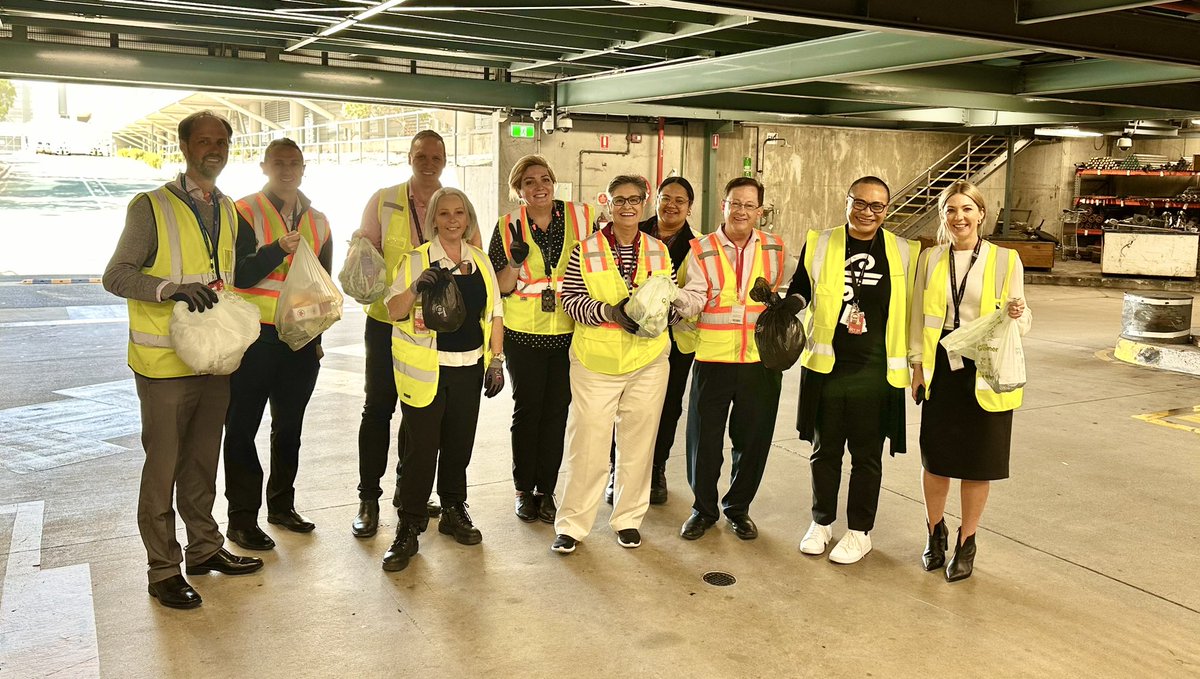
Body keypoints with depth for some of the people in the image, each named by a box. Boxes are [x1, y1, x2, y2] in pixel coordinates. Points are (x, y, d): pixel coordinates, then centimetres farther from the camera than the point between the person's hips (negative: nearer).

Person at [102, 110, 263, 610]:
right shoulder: (152, 207, -9)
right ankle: (163, 570, 13)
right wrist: (172, 288, -26)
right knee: (163, 466, 2)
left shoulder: (228, 210, 12)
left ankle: (204, 548, 30)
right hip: (164, 363, -6)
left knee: (203, 460, 16)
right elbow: (115, 276, -12)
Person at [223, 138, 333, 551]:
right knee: (243, 427, 1)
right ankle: (242, 517, 9)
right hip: (254, 338, -5)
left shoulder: (317, 221, 11)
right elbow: (240, 274, -15)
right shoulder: (245, 212, -5)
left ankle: (281, 504, 28)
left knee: (289, 426, 14)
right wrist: (280, 249, -29)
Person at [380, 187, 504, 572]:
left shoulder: (480, 260, 11)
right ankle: (409, 529, 7)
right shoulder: (417, 259, -2)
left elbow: (494, 312, 14)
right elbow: (394, 310, -5)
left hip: (469, 367, 4)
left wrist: (497, 360, 8)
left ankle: (454, 512, 29)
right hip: (425, 368, -4)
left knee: (460, 443, 11)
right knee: (421, 448, -3)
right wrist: (416, 288, -24)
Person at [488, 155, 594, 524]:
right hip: (524, 335, -1)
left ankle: (546, 490, 19)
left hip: (568, 333, 1)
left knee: (556, 412, 7)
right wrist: (515, 262, -20)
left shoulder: (580, 217, -1)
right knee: (526, 410, 8)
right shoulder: (508, 227, -2)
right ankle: (524, 490, 22)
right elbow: (498, 288, -2)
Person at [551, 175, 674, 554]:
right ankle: (572, 523, 12)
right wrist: (610, 312, -20)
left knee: (638, 442, 10)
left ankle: (628, 519, 26)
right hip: (596, 361, -3)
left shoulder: (659, 251, 8)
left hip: (647, 360, 3)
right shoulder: (586, 250, -1)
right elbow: (571, 299, -5)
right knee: (587, 443, -2)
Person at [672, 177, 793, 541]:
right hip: (713, 358, -2)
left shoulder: (775, 248, 6)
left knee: (752, 439, 10)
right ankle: (704, 509, 24)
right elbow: (694, 300, -13)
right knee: (704, 437, 5)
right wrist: (674, 293, -31)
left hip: (761, 359, 2)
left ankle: (738, 507, 29)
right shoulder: (702, 249, -1)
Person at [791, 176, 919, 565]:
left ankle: (859, 531, 25)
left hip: (875, 372, -1)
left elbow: (912, 311, 8)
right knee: (824, 450, 13)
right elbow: (799, 289, 15)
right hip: (825, 367, 1)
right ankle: (821, 522, 31)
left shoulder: (905, 253, 1)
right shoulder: (819, 244, 3)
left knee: (867, 456, 9)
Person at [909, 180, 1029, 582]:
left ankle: (966, 543, 22)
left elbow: (1021, 322, 1)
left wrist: (1018, 314, -21)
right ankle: (935, 533, 30)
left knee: (977, 462, 5)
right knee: (935, 457, 9)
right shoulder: (930, 259, 6)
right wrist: (917, 364, 4)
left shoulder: (1005, 260, -1)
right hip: (940, 367, 2)